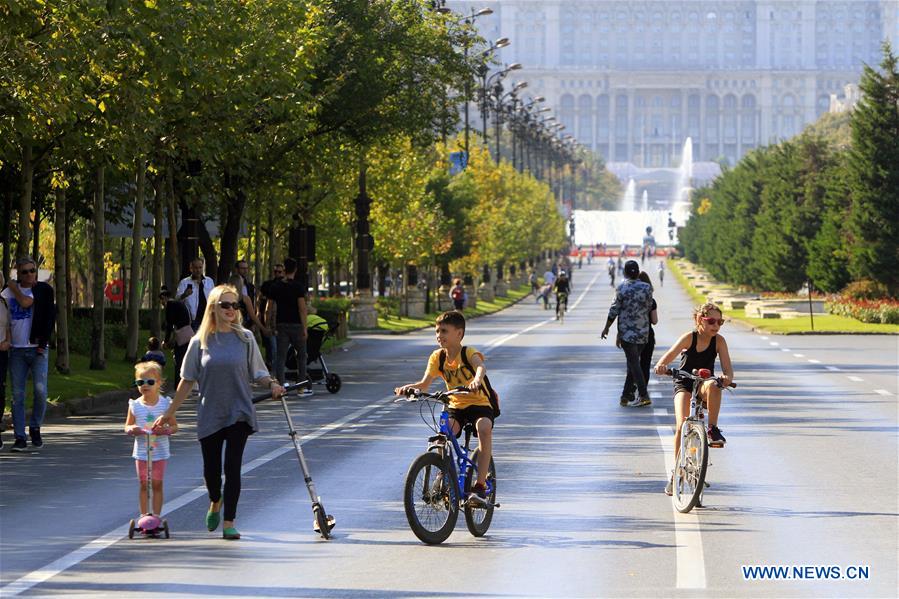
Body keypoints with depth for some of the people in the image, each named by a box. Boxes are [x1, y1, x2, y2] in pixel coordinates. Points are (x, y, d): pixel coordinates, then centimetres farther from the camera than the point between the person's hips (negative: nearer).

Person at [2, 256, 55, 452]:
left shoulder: (44, 290, 3)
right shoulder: (9, 291, 9)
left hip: (37, 349, -2)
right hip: (16, 349, 2)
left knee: (40, 390, -12)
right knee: (17, 395, -1)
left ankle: (35, 428, 11)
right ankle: (20, 437, 2)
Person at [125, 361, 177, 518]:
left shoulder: (165, 404, -4)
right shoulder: (135, 405, -1)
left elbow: (174, 426, 1)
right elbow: (127, 426, 6)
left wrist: (165, 430, -21)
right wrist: (132, 429, -18)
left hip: (160, 452, -1)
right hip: (141, 452, 1)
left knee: (157, 485, 3)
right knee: (143, 485, 6)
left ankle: (156, 516, 8)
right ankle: (144, 515, 11)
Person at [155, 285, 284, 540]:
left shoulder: (245, 338, 2)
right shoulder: (200, 342, 2)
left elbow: (257, 372, 6)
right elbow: (187, 380, 7)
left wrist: (272, 384, -15)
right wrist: (170, 412, 7)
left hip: (239, 413, -1)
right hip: (209, 414, 1)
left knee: (232, 466, -8)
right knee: (211, 468, 7)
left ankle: (228, 523, -3)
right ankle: (215, 502, 40)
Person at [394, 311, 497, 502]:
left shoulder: (469, 353, -14)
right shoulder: (438, 357, -1)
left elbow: (481, 367, -37)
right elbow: (424, 384, -8)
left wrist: (476, 380, -60)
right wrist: (408, 388, -30)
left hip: (480, 403, -4)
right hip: (456, 406, 4)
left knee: (484, 428, -35)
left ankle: (480, 485, -31)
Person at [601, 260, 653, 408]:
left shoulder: (622, 288, -9)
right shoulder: (647, 288, 0)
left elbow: (614, 310, -5)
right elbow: (649, 308, 7)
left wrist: (607, 328, 6)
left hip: (627, 331, -4)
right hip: (643, 331, 4)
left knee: (634, 363, -6)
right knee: (633, 363, 12)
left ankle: (643, 395, -16)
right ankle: (626, 395, 15)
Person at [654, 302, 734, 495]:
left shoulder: (719, 341, -7)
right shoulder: (689, 337, -12)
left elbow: (727, 368, -15)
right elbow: (670, 354, -25)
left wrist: (727, 377, -40)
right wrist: (661, 365, -49)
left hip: (704, 386, 1)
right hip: (684, 385, -1)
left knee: (713, 385, -38)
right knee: (681, 425, -20)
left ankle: (713, 429, -23)